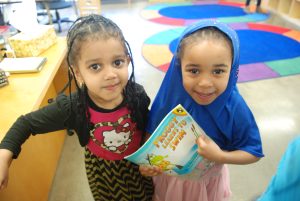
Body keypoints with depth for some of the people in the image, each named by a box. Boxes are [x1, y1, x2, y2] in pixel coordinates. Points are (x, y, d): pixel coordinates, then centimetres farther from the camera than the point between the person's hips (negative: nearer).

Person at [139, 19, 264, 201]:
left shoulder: (235, 108, -29)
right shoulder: (169, 98, -26)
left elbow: (254, 153, -15)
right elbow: (152, 133, -10)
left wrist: (220, 156, -30)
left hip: (208, 184, 0)